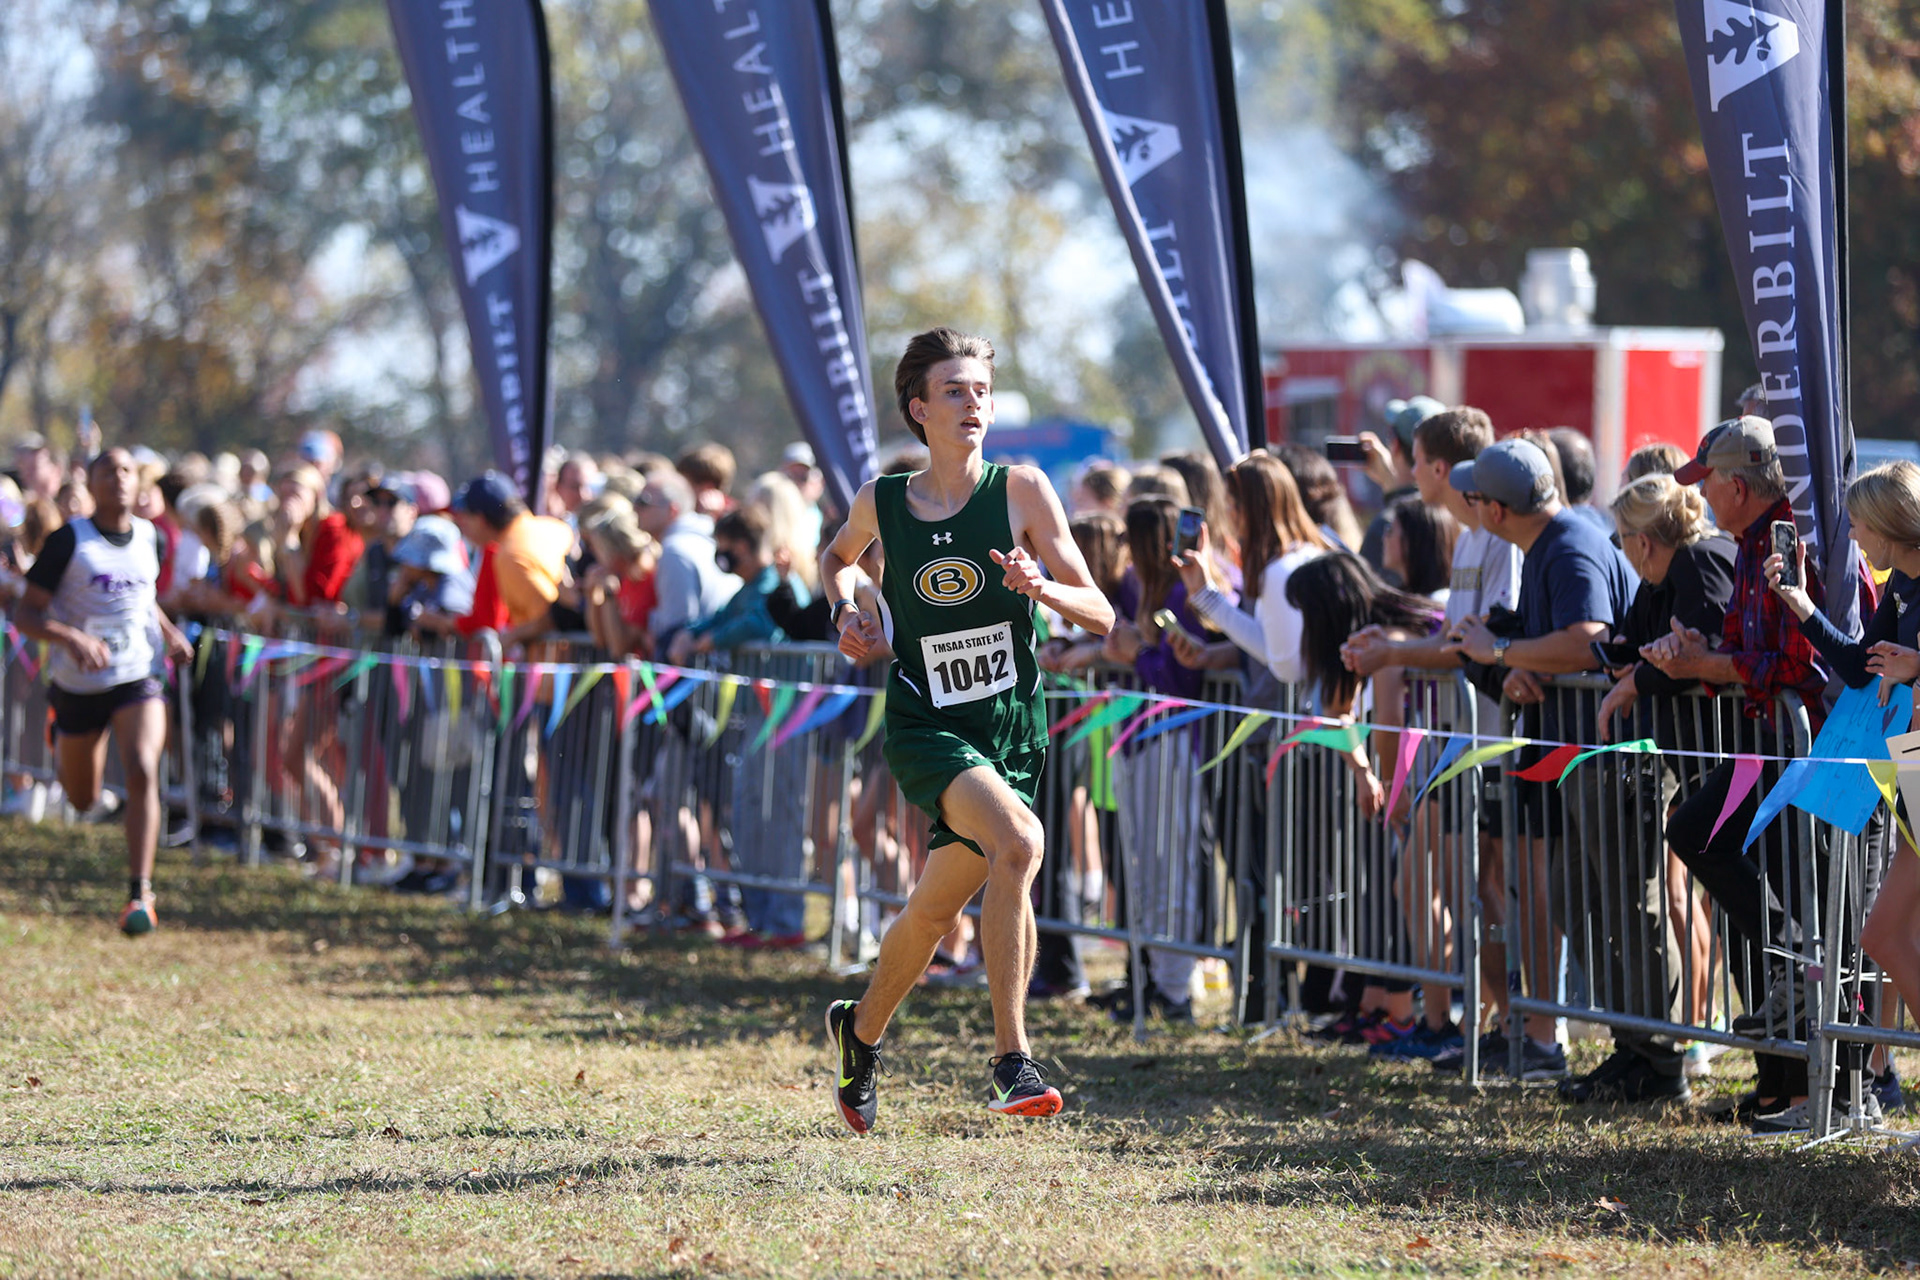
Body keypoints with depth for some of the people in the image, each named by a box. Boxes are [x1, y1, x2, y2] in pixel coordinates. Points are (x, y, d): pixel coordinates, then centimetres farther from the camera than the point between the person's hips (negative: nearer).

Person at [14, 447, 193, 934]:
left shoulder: (149, 537, 2)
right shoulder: (68, 541, -11)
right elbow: (25, 615, -13)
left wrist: (169, 632, 5)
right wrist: (70, 637, -31)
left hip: (139, 678, 1)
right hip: (78, 685, -1)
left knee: (142, 772, -24)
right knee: (83, 800, 15)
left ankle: (140, 893, -20)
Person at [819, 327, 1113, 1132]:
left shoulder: (1021, 490, -5)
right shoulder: (880, 504, -1)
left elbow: (1101, 616, -4)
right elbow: (835, 558, 24)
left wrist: (1040, 587, -24)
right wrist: (847, 612, 4)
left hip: (1013, 732, 2)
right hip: (924, 727, -2)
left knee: (934, 913, 10)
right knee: (1018, 843, -30)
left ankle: (861, 1029, 41)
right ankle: (1012, 1060, -26)